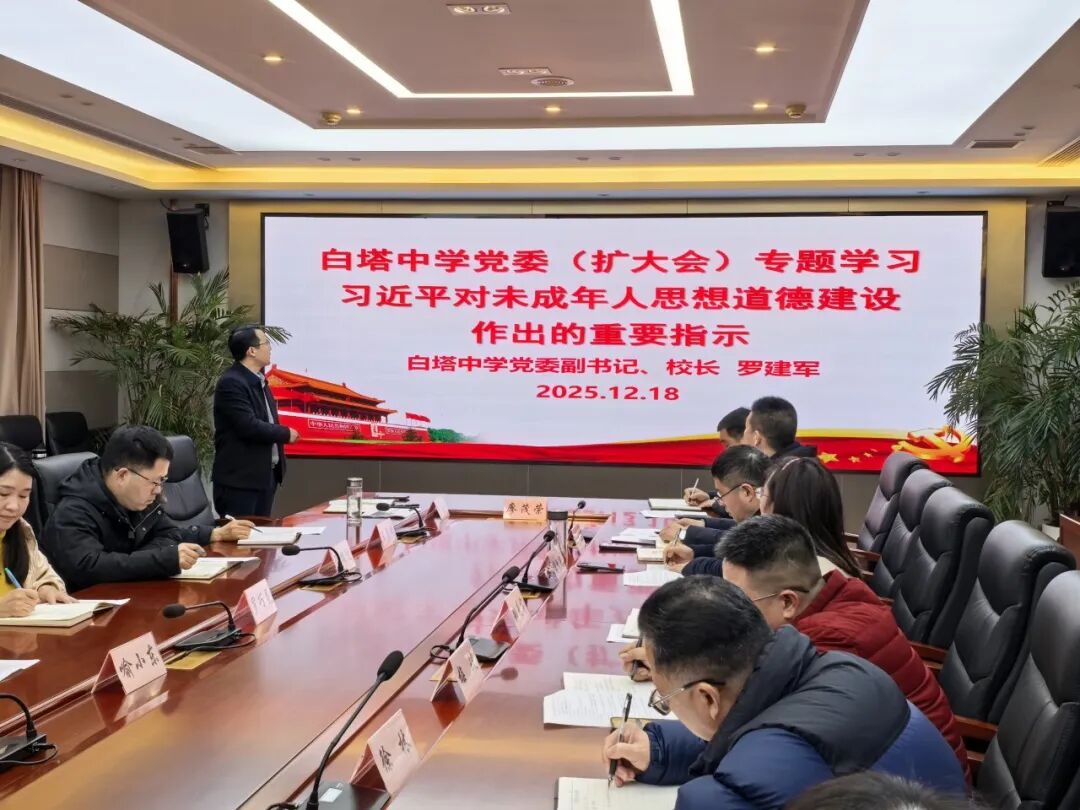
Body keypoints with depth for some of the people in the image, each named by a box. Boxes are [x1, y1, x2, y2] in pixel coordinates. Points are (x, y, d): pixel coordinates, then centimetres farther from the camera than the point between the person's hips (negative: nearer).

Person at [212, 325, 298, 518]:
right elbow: (249, 426, -25)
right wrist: (286, 434, -11)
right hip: (239, 479, -9)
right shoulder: (231, 383, -17)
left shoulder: (258, 380, 13)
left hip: (267, 474, 9)